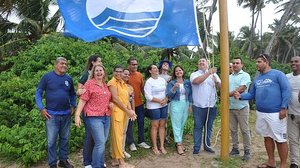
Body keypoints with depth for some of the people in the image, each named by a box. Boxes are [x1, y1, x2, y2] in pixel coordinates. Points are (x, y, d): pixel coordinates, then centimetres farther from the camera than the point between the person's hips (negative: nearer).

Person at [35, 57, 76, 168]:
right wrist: (41, 108, -9)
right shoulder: (47, 77, -5)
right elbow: (38, 93, -2)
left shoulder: (69, 79, 6)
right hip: (51, 114, -4)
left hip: (66, 114, 4)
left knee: (64, 139, 14)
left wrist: (73, 106, 7)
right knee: (51, 141, 4)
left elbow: (72, 94, 17)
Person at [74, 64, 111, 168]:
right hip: (94, 117, -6)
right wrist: (77, 115, -16)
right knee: (100, 143, -9)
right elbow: (82, 100, -10)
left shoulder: (105, 85, 14)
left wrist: (111, 104, 11)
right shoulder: (89, 83, -4)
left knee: (102, 142, 14)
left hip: (106, 117, 6)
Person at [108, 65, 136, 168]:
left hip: (124, 112, 8)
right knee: (117, 136, -3)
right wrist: (127, 111, -13)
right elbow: (115, 99, -16)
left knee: (118, 135, 12)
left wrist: (130, 110, -4)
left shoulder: (123, 83, 16)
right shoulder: (112, 83, -8)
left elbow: (126, 98, 12)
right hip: (116, 111, -8)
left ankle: (115, 159, 22)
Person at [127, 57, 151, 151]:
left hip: (139, 103, 5)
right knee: (129, 124, 6)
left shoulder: (139, 75, 6)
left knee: (141, 122, 13)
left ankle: (141, 141, 27)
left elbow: (142, 88, 12)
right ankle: (131, 143, 20)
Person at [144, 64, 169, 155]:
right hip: (153, 107, -5)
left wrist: (165, 100, -9)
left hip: (164, 105, 5)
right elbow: (148, 96, -15)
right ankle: (155, 147, 14)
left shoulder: (162, 80, 8)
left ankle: (162, 146, 19)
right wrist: (160, 101, -15)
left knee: (162, 125, 9)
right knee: (155, 126, 2)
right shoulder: (149, 82, -9)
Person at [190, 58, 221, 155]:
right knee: (198, 127, 4)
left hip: (212, 106, 3)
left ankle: (207, 146, 27)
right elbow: (197, 81, -22)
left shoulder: (214, 74, 10)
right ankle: (196, 148, 13)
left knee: (209, 127, 13)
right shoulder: (194, 74, 1)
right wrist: (208, 72, -22)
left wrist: (216, 81, -17)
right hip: (199, 106, -3)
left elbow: (221, 86, 3)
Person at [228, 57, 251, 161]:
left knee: (244, 130, 2)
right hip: (230, 107, 6)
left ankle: (247, 151, 12)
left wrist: (229, 94, -15)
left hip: (241, 107, -6)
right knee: (233, 130, 12)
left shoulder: (245, 75, -4)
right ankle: (235, 148, 24)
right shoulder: (229, 77, 16)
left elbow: (241, 89, -16)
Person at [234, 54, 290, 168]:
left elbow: (286, 91, -10)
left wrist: (283, 108, -17)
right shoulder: (257, 79, 14)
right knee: (267, 137, 16)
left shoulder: (278, 74, -5)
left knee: (280, 139, 1)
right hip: (260, 113, 7)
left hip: (276, 113, -7)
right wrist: (241, 96, -6)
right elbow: (251, 94, 13)